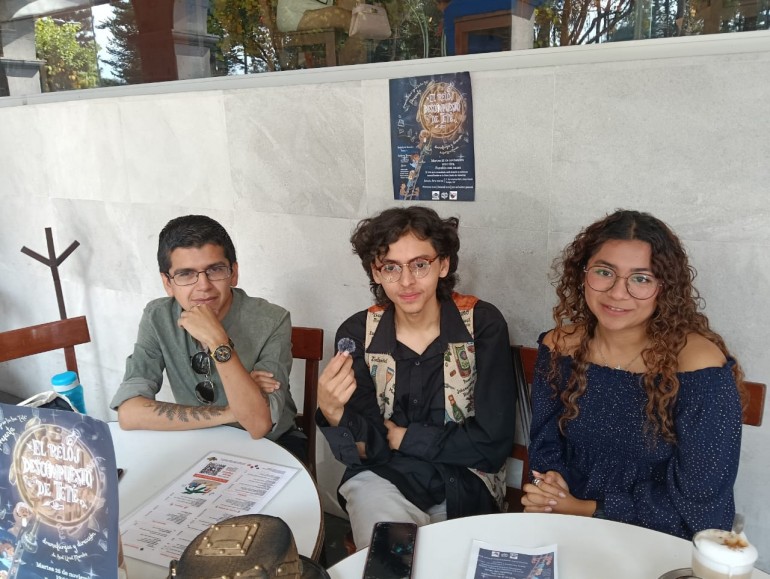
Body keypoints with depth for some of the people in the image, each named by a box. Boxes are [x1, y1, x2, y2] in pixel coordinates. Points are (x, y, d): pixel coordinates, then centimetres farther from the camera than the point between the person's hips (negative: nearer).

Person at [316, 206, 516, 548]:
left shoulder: (483, 324, -13)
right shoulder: (357, 333, -8)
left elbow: (493, 443, -13)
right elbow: (364, 448, -11)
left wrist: (402, 437, -9)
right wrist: (332, 413, -32)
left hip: (465, 479, 1)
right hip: (384, 477, 0)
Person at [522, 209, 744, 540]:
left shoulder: (701, 365, -18)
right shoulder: (560, 346, -6)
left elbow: (698, 502, -16)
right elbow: (546, 446, 4)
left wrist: (587, 510, -15)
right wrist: (551, 489, -16)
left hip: (669, 546, -2)